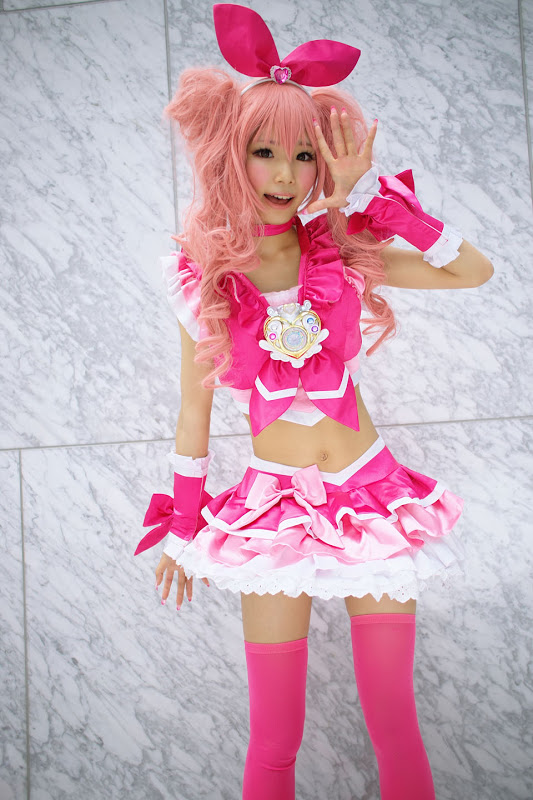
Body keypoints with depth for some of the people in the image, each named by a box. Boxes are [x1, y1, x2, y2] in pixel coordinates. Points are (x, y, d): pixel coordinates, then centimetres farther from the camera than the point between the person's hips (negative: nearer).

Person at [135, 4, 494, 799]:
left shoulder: (345, 257, -2)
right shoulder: (206, 279, -4)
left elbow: (475, 271, -10)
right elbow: (194, 410, 4)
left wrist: (373, 192, -12)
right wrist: (182, 522, 10)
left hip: (372, 495, 1)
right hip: (277, 508, -1)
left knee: (395, 725, 9)